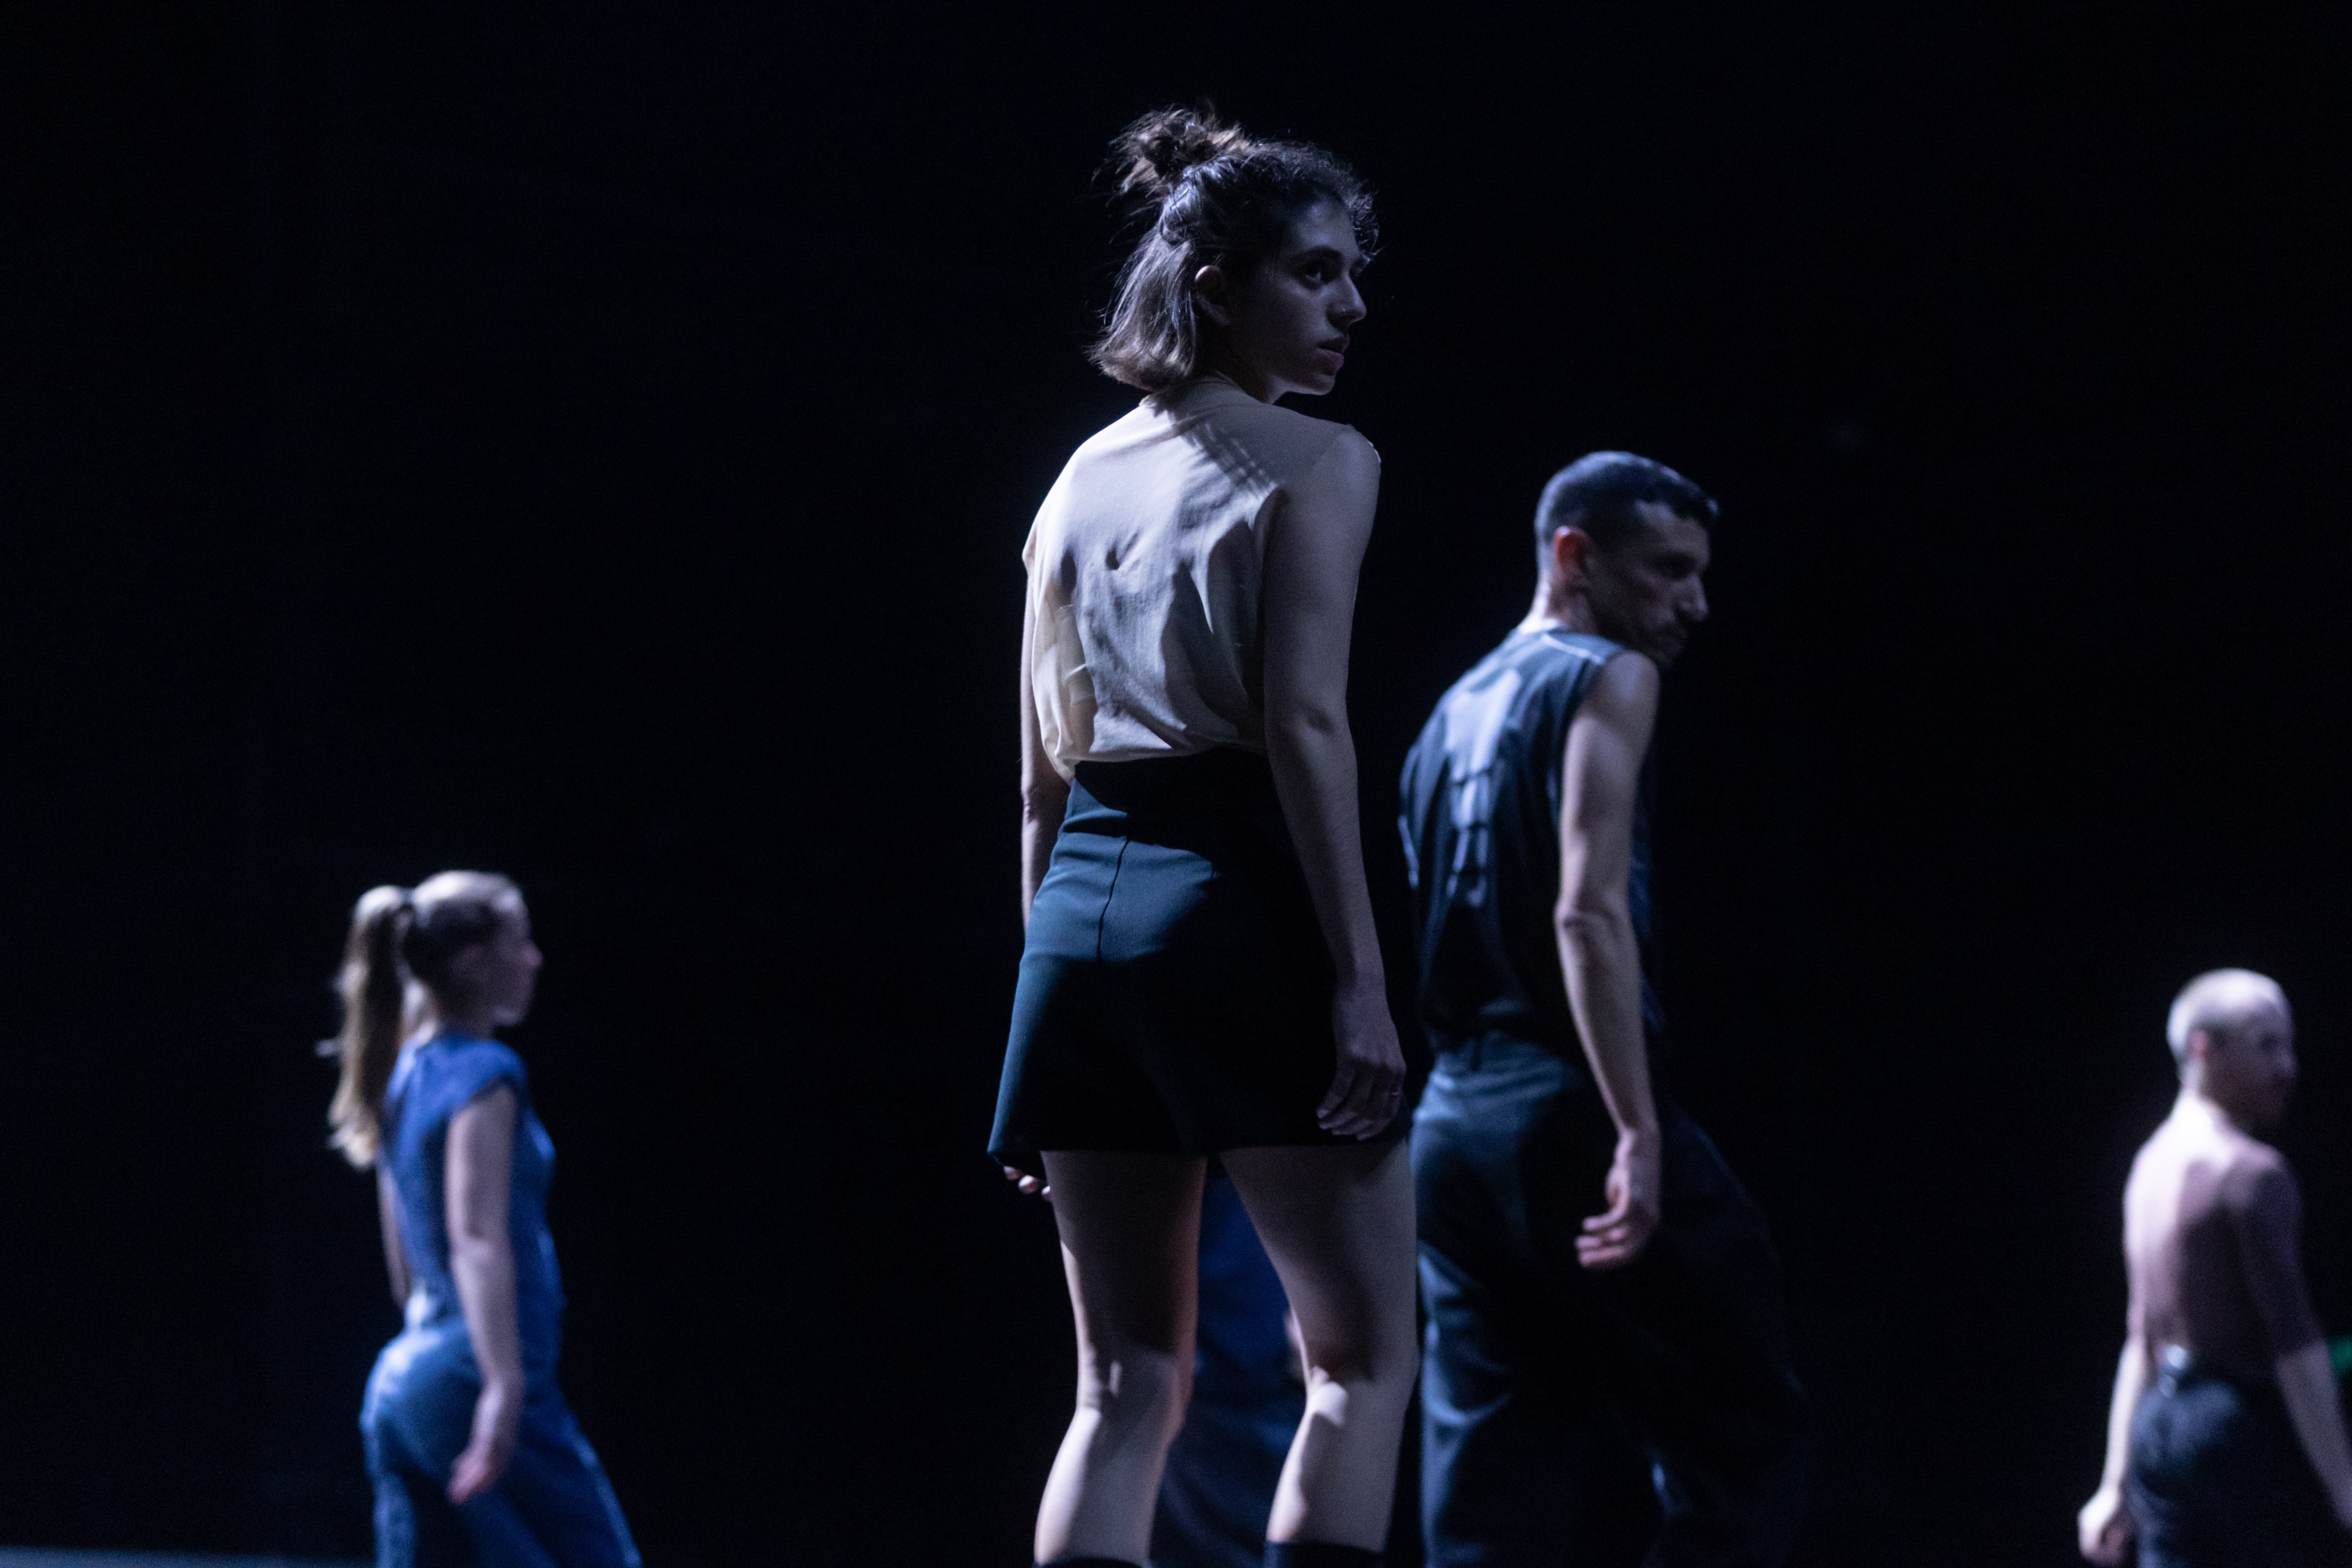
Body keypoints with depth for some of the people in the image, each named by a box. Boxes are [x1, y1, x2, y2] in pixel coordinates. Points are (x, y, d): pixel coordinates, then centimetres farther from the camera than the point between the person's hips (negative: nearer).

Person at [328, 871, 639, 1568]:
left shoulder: (407, 1073, 17)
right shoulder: (483, 1073, -10)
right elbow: (477, 1239, -22)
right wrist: (505, 1385, -30)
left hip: (398, 1379, 9)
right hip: (473, 1376, -9)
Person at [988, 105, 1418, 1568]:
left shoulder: (1081, 476, 18)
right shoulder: (1318, 461, -2)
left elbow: (1045, 778, 17)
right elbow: (1306, 724, -13)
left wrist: (1058, 983, 20)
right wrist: (1363, 979, -15)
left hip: (1084, 906, 6)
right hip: (1238, 898, -6)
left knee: (1129, 1382, 7)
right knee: (1366, 1354, 1)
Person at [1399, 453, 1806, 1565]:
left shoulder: (1453, 713, 22)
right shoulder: (1605, 679, -4)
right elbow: (1588, 912, -17)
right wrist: (1639, 1131, -24)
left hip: (1451, 1119, 8)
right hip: (1565, 1103, -8)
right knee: (1742, 1434, -3)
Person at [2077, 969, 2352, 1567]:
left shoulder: (2152, 1162, 14)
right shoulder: (2253, 1174, -13)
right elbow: (2296, 1347, -18)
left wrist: (2116, 1484, 20)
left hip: (2159, 1425, 8)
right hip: (2247, 1427, -8)